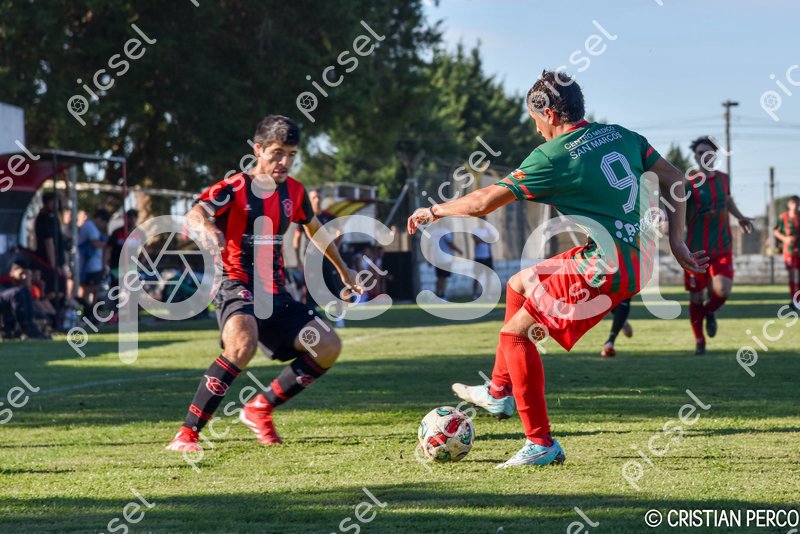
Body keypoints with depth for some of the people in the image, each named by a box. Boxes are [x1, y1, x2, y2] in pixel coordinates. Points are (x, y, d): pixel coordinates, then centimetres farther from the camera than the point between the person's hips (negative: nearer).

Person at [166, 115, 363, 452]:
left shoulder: (293, 191, 9)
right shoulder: (234, 189, -10)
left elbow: (314, 228, 29)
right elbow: (195, 215, -29)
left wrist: (342, 269, 40)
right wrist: (206, 227, -54)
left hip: (275, 295, 7)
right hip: (237, 286, -7)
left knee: (328, 348, -4)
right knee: (244, 342, -36)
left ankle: (260, 408, 11)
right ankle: (187, 434, -31)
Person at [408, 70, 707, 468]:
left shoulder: (553, 156, -13)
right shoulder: (620, 135, 8)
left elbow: (483, 202, -12)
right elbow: (674, 179, 11)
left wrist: (433, 211, 5)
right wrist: (676, 242, 13)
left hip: (605, 271, -9)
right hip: (636, 256, 9)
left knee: (516, 332, -1)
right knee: (519, 285, 24)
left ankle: (541, 445, 0)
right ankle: (499, 393, 35)